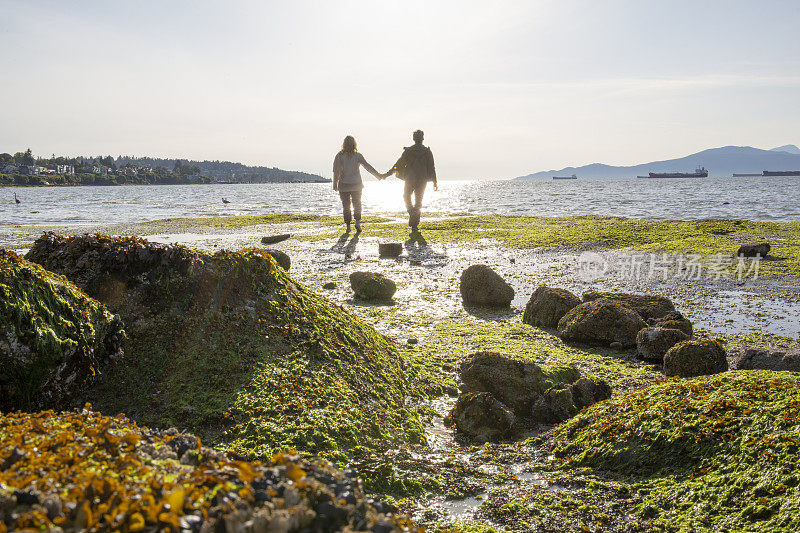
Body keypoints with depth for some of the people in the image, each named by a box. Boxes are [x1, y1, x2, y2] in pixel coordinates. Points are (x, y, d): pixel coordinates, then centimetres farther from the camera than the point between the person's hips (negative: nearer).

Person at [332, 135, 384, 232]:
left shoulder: (339, 156, -7)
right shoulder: (358, 156, -5)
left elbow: (336, 171, -9)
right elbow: (368, 167, -9)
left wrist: (335, 183, -3)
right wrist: (378, 175, -6)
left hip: (344, 185, 0)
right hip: (356, 184, 0)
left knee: (346, 206, 9)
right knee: (357, 204, 13)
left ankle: (348, 226, 7)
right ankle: (357, 222, -5)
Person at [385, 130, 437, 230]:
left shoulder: (408, 151, -3)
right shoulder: (427, 151, -1)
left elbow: (400, 163, -1)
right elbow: (431, 167, -2)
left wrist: (389, 173, 8)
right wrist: (434, 181, 3)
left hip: (410, 179, -1)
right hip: (422, 180, 1)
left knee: (407, 196, 24)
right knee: (418, 201, 6)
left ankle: (411, 213, 1)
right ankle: (414, 225, 3)